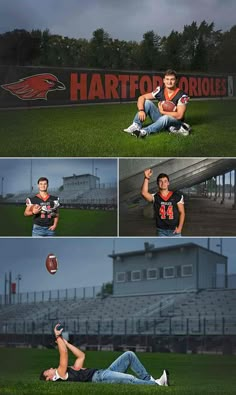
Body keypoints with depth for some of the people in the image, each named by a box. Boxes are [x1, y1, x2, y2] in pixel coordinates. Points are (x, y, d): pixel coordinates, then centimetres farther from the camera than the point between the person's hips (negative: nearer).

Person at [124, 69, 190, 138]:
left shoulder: (182, 95, -18)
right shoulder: (160, 91, -5)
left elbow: (179, 115, -22)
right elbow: (142, 98, -5)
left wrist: (162, 111, -17)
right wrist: (141, 110, -24)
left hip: (174, 121, -5)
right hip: (161, 118, 5)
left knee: (165, 118, -40)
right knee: (147, 102, -14)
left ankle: (145, 131, -49)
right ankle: (136, 126, -25)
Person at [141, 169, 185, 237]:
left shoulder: (177, 197, 1)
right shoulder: (155, 197, 0)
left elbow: (182, 212, 2)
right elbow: (144, 193, -19)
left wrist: (179, 228, -8)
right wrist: (146, 178, -28)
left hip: (174, 230, -1)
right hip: (161, 231, 1)